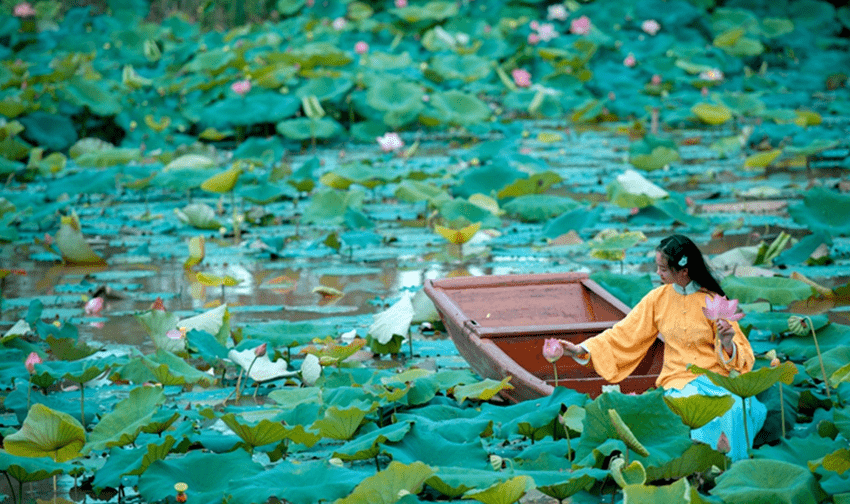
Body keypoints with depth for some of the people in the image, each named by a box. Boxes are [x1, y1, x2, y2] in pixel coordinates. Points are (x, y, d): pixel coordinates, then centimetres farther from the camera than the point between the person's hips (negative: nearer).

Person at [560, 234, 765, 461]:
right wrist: (581, 350, 3)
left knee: (735, 406, -34)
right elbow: (623, 335, 13)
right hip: (678, 380, 1)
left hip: (716, 379, -1)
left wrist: (728, 345, -20)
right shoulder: (658, 298, 8)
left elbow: (742, 357, 4)